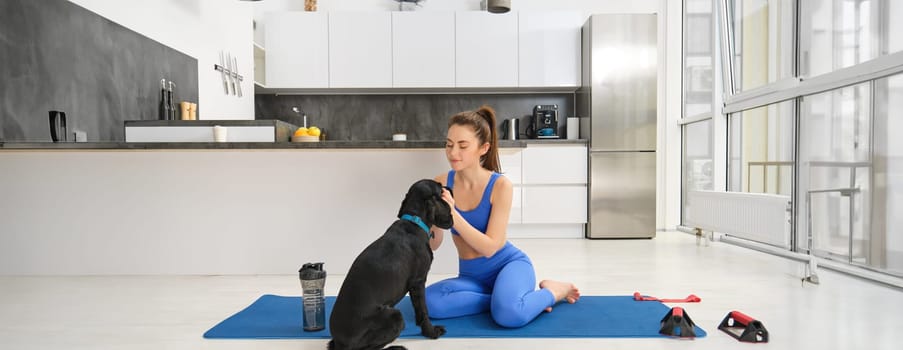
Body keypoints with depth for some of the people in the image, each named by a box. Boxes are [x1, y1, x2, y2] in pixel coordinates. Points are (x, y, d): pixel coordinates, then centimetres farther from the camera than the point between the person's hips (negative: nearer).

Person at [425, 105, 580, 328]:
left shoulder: (500, 185, -19)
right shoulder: (442, 184, -9)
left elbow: (490, 247, -23)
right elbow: (433, 245, -10)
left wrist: (452, 214, -34)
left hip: (509, 264, -3)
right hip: (471, 276, 4)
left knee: (509, 313, -35)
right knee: (429, 302, -26)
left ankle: (554, 291, -1)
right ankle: (502, 298, -8)